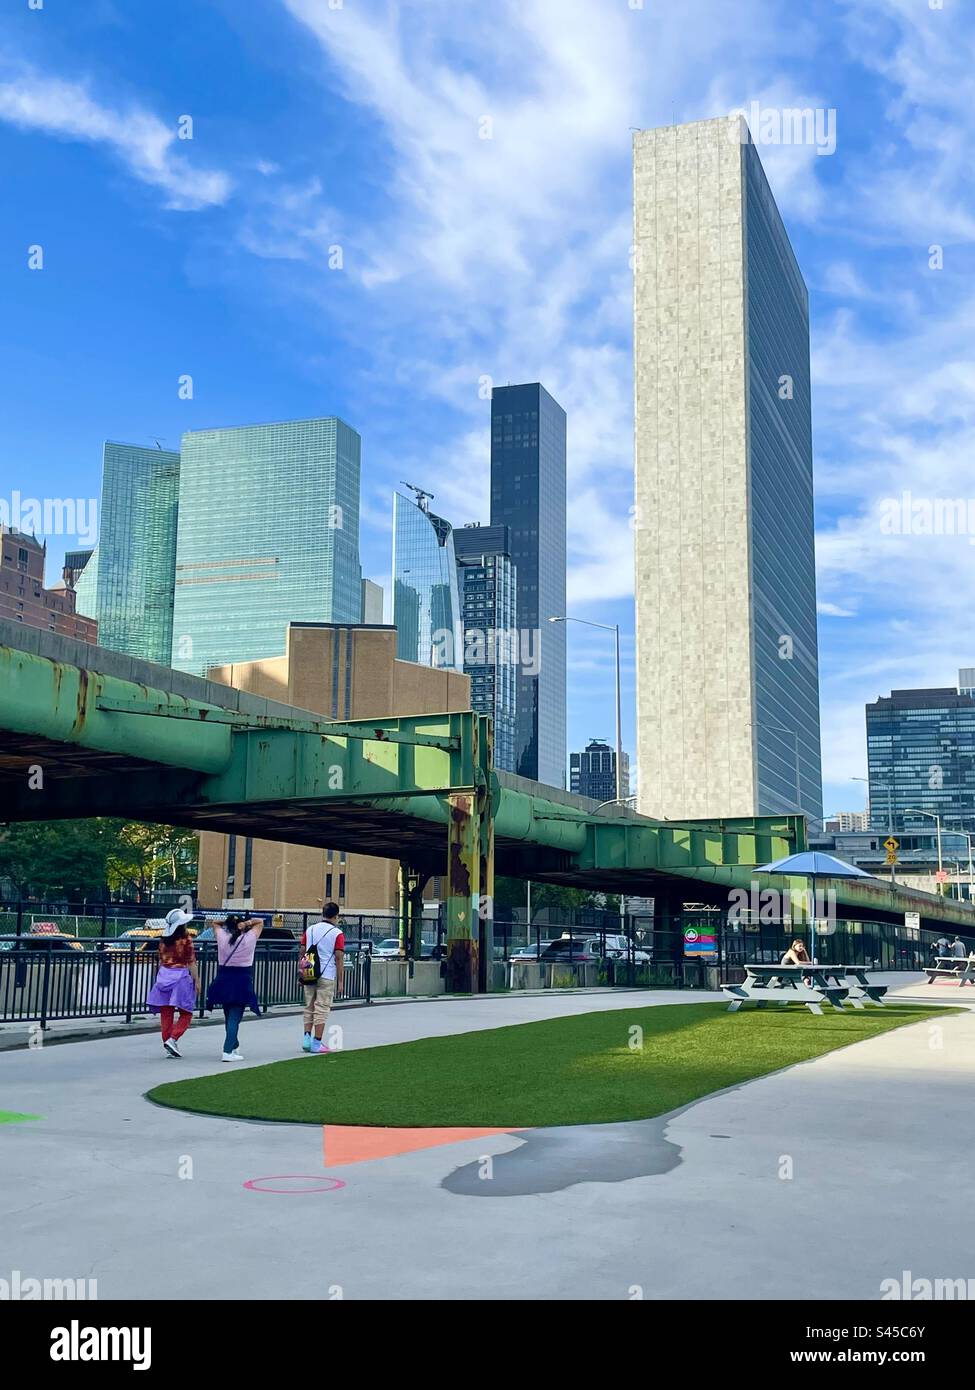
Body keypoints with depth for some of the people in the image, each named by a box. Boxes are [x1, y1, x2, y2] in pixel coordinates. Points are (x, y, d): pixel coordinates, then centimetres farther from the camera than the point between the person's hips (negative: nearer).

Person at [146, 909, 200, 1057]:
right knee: (186, 1014, 6)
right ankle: (173, 1039, -11)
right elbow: (191, 962, -9)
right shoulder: (186, 939, -9)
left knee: (166, 1014, 8)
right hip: (180, 976, -5)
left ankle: (169, 1048, 9)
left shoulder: (164, 938, 7)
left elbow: (160, 959, 13)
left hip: (164, 975, 5)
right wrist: (197, 981, -2)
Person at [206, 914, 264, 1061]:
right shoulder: (249, 938, -7)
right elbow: (260, 922, 7)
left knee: (229, 1016, 17)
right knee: (234, 1017, -4)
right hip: (242, 982, -3)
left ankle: (234, 1047, 34)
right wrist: (248, 922, -8)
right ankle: (228, 1052, -13)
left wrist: (228, 921, 3)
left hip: (223, 979, 4)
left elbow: (216, 923, 17)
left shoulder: (222, 937, -2)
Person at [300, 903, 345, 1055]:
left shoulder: (310, 930, 8)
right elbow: (339, 958, -10)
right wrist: (340, 982, -4)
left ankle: (306, 1038, 8)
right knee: (322, 1009, 0)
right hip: (327, 977, -5)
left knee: (309, 1008, 14)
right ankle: (317, 1043, 1)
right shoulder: (337, 933, -7)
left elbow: (302, 952, 9)